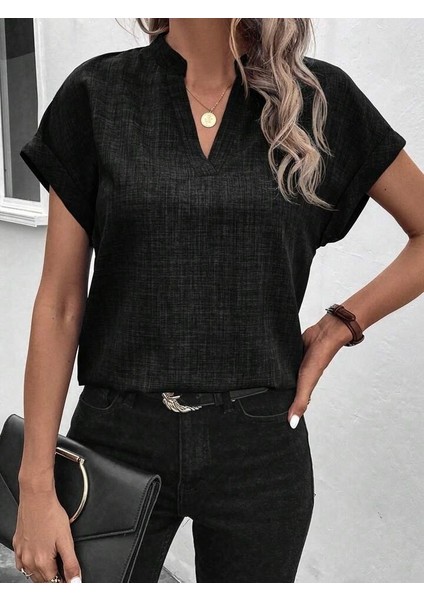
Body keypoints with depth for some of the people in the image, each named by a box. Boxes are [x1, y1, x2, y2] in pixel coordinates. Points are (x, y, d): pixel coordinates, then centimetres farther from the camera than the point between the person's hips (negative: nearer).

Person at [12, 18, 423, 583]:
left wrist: (338, 326, -3)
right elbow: (61, 302, -3)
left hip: (260, 446, 1)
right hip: (119, 437, 0)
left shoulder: (319, 97, 0)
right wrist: (36, 484, -4)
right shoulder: (97, 92, -2)